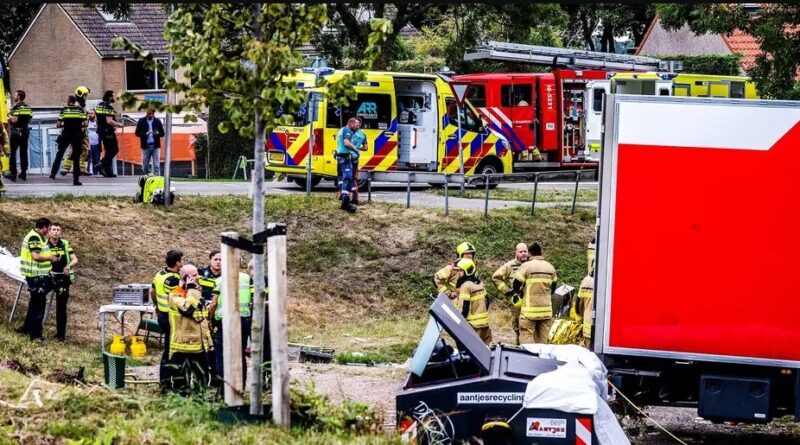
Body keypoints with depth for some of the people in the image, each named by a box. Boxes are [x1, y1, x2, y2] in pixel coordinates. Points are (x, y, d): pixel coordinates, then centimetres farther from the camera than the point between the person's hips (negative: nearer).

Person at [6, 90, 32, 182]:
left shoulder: (16, 107, -13)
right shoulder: (28, 107, 10)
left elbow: (14, 120, -21)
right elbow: (30, 118, 13)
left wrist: (9, 115, -4)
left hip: (16, 133, -7)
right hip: (25, 132, 7)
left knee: (12, 153, -1)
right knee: (24, 153, 8)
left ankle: (13, 173, -5)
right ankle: (23, 173, 8)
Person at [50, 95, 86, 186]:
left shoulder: (64, 110, 1)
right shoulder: (80, 109, 2)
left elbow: (58, 124, -2)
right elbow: (85, 123, -3)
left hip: (65, 135, 0)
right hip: (77, 136, 0)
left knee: (59, 154, 18)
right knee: (76, 157, 3)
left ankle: (53, 173, 20)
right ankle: (75, 179, -3)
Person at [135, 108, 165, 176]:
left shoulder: (157, 121, 3)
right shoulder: (141, 121, 1)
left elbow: (162, 133, 4)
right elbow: (137, 133, -1)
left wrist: (157, 133, -19)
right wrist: (145, 133, -18)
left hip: (155, 146, 0)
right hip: (146, 146, 0)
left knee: (156, 165, -5)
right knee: (145, 165, 8)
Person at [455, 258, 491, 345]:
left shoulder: (465, 285, -14)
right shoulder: (479, 283, 12)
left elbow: (465, 307, -19)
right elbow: (486, 301, 18)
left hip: (473, 324, -9)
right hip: (485, 322, 9)